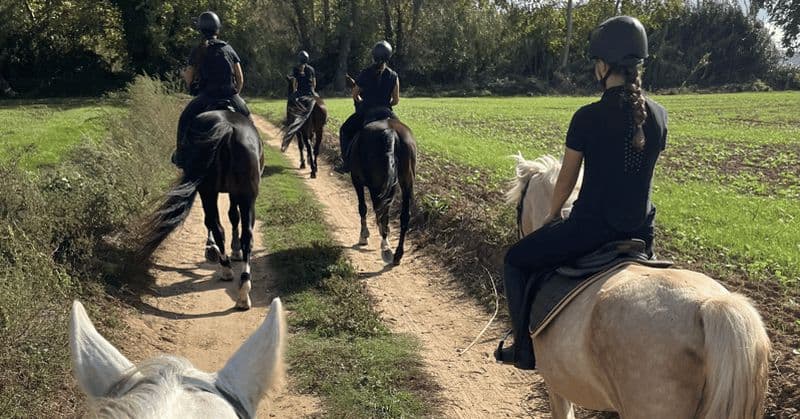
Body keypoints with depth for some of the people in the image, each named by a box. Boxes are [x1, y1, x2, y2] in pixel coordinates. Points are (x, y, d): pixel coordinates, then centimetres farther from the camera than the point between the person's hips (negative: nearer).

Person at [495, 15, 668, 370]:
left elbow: (566, 181, -5)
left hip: (590, 228, -5)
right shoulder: (658, 115, 0)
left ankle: (526, 349, 20)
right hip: (640, 231, 6)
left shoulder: (587, 118, -16)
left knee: (515, 261, 16)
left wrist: (552, 215, 14)